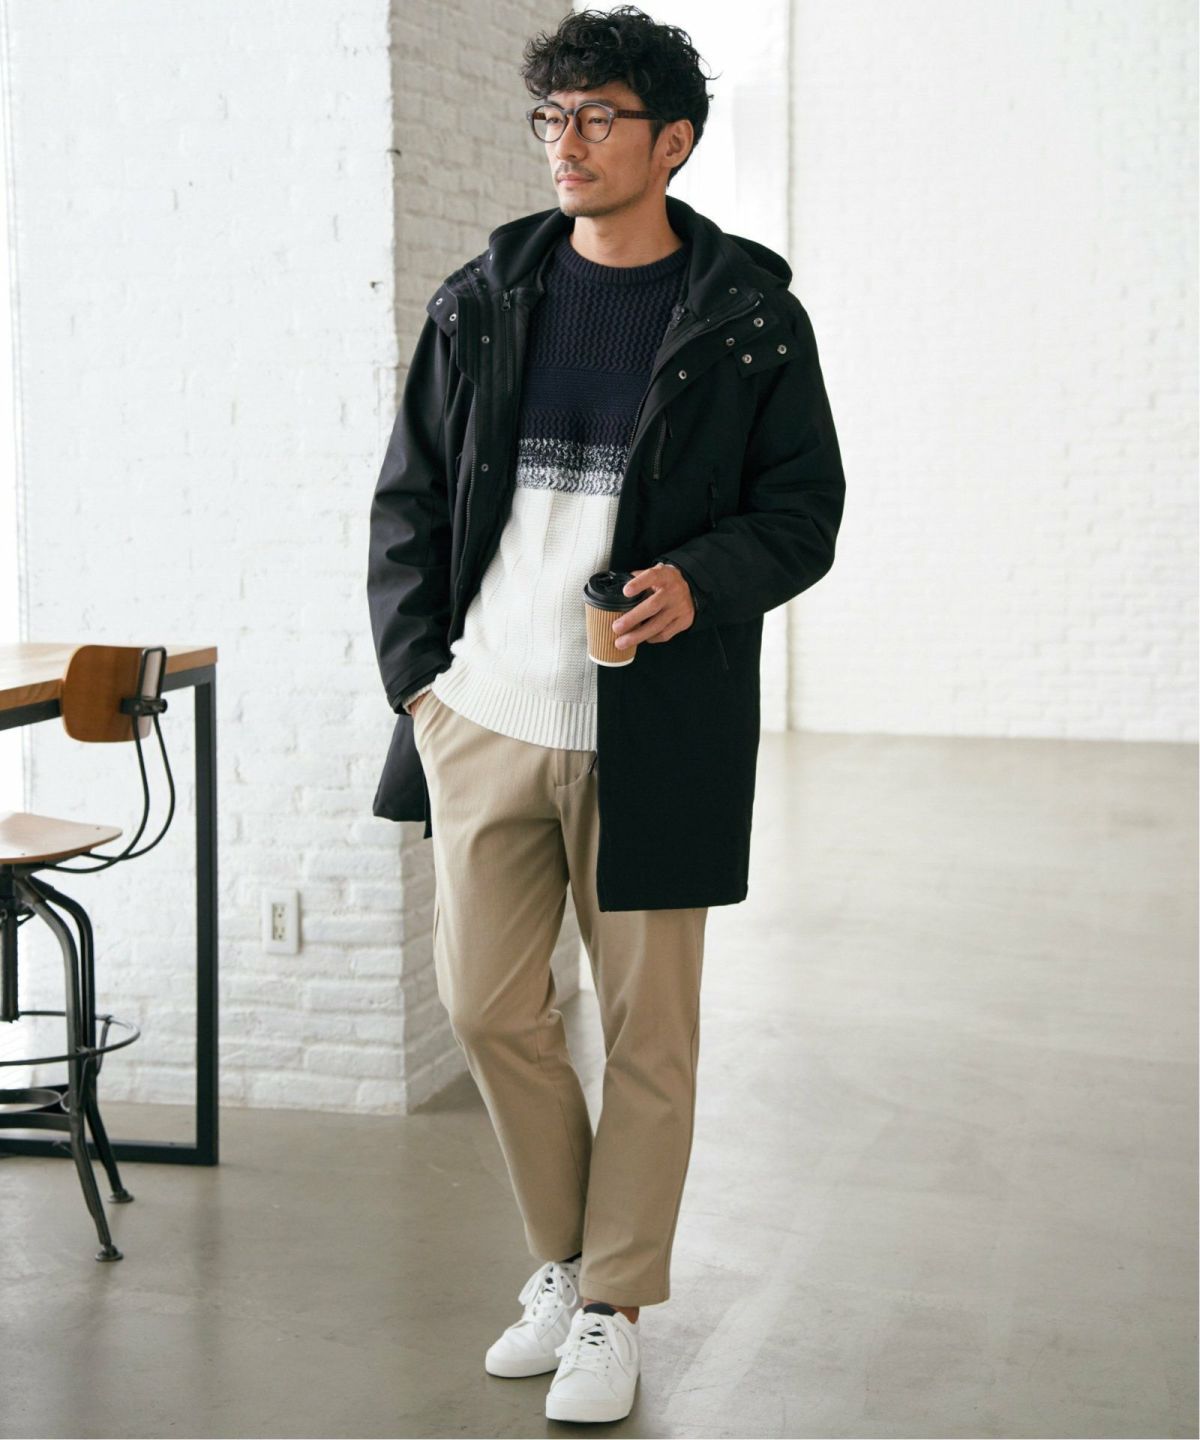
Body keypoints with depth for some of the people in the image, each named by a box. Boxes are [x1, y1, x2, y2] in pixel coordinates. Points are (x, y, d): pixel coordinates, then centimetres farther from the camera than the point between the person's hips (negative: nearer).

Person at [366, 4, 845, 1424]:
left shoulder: (749, 315, 0)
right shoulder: (483, 297, 8)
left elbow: (805, 506, 2)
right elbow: (409, 494, 12)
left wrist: (703, 581, -17)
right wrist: (415, 664, 1)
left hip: (652, 730, -3)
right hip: (484, 715, 3)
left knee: (648, 1026, 5)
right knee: (488, 1004, 7)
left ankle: (614, 1308, 22)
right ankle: (563, 1260, 29)